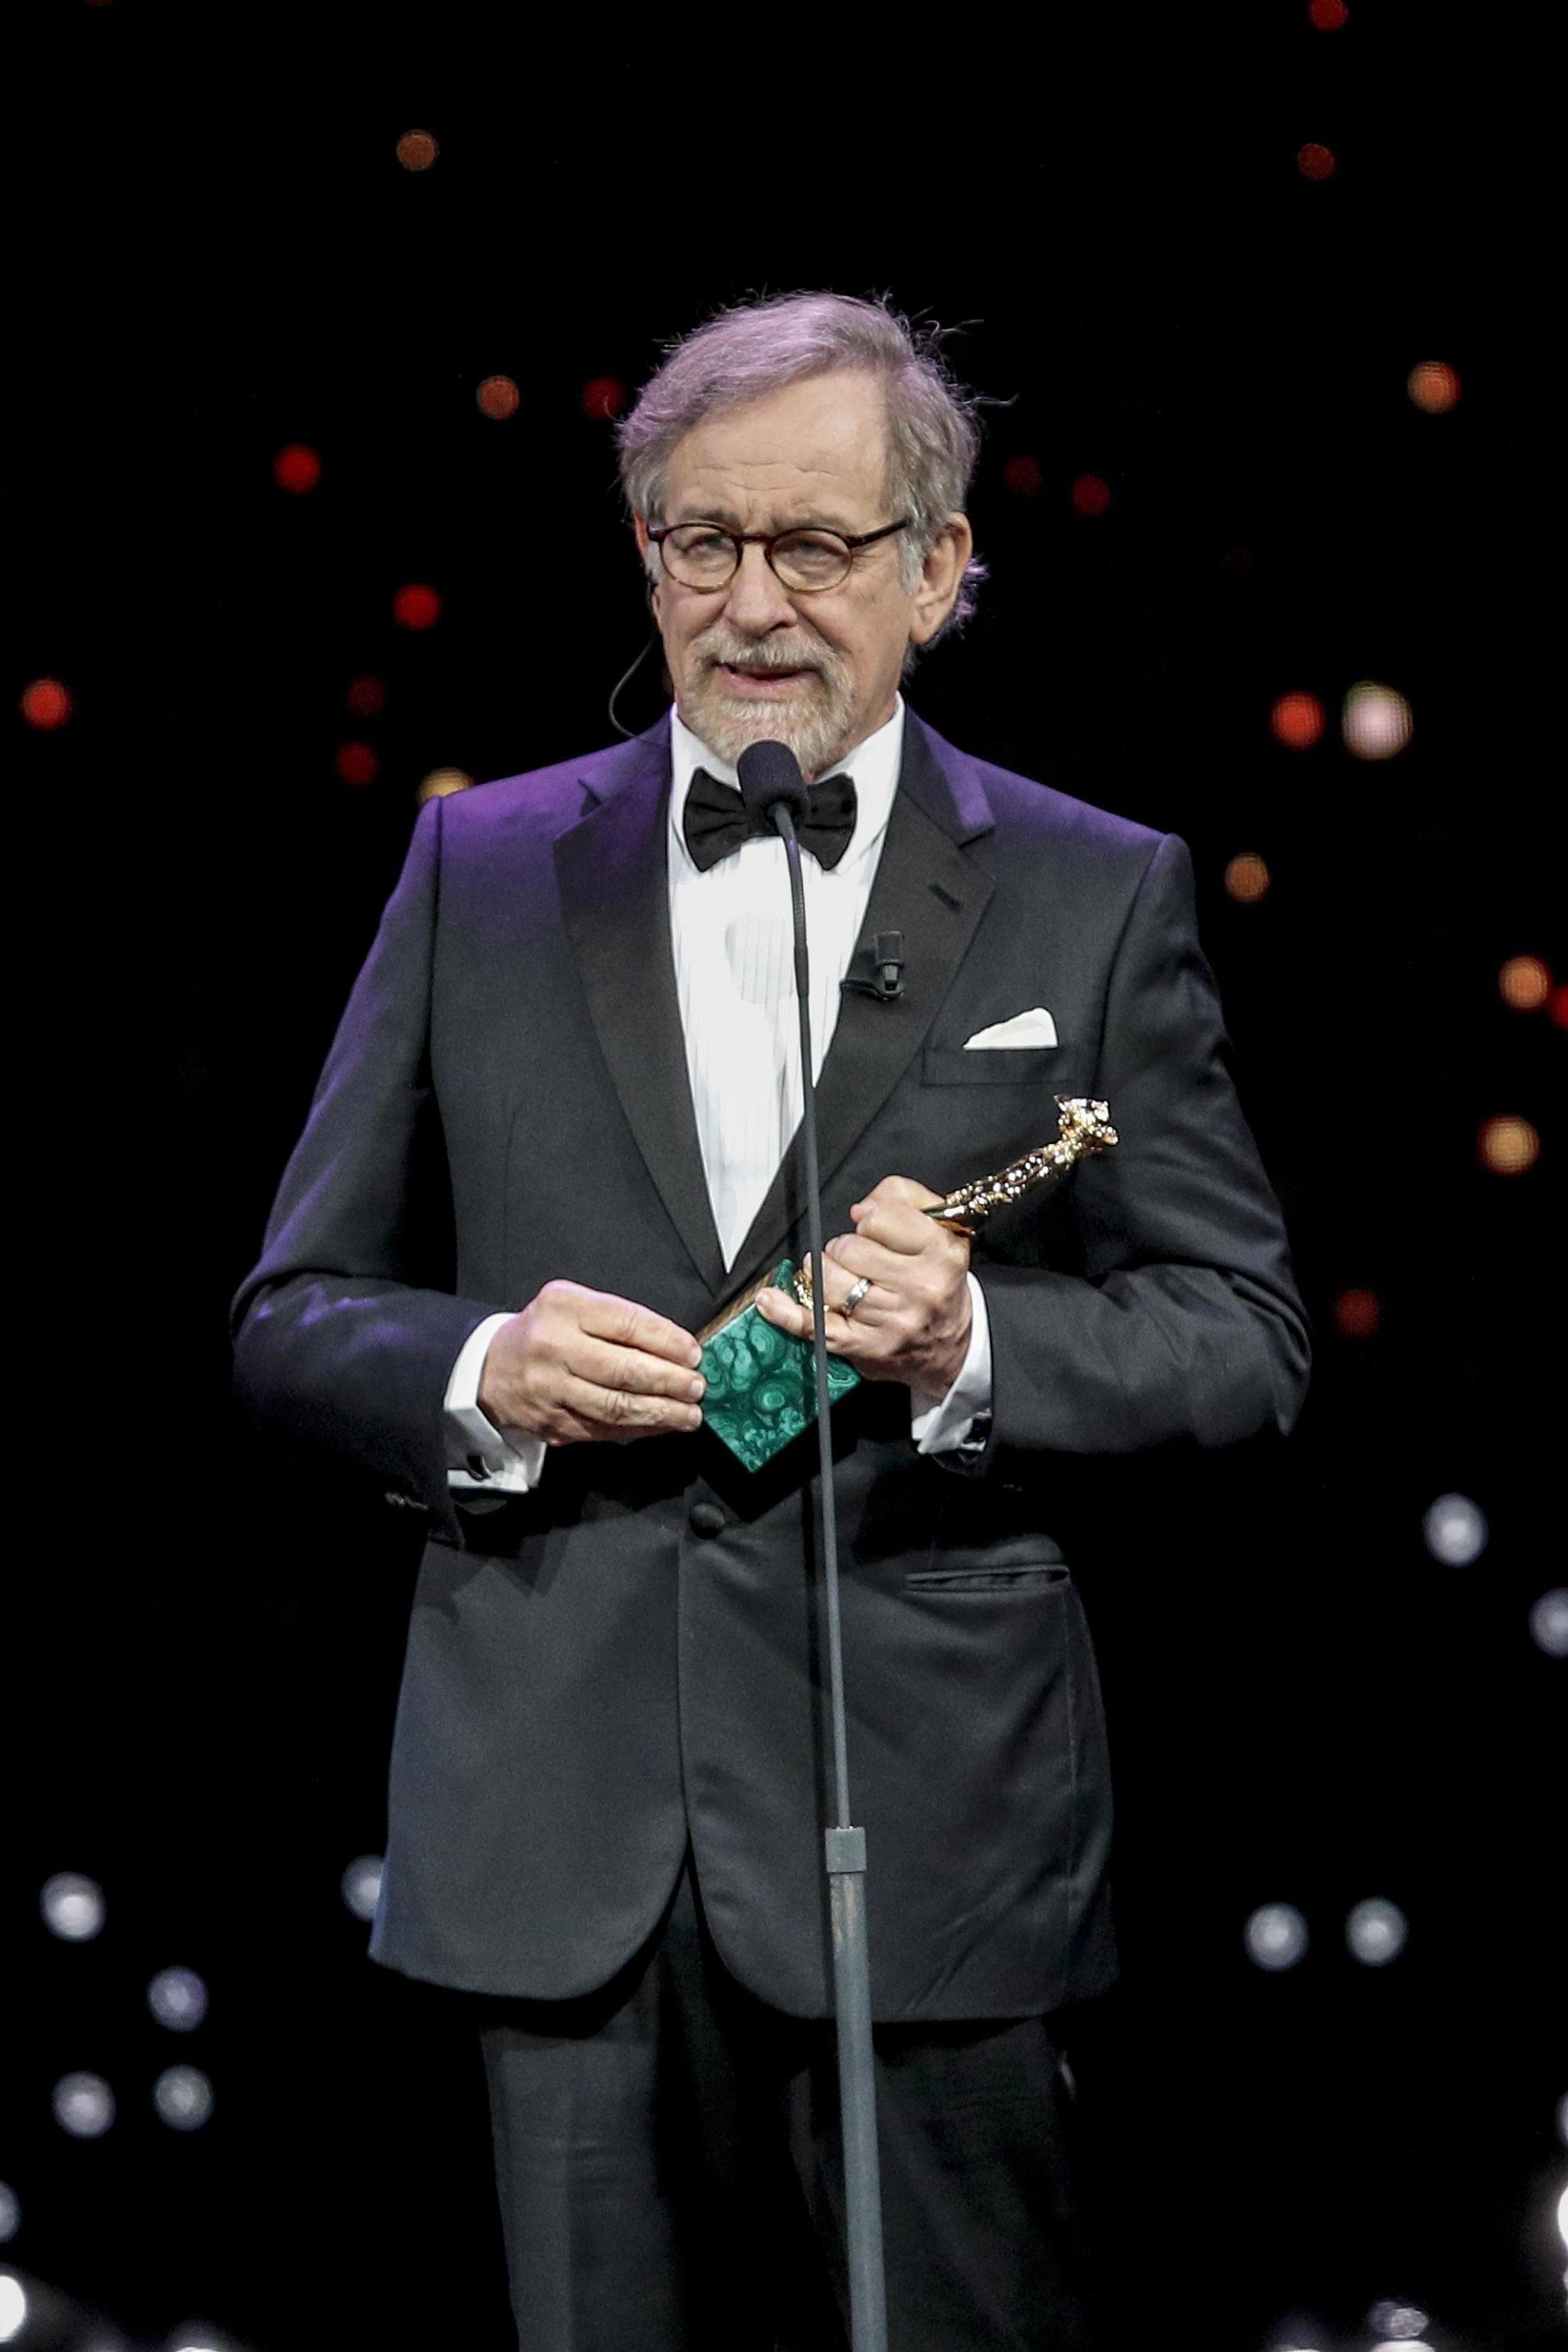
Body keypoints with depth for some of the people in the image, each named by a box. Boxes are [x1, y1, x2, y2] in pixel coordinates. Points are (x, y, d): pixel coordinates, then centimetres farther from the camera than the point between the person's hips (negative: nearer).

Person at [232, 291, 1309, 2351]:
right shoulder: (482, 870, 9)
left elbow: (1247, 1334, 3)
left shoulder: (1097, 899, 5)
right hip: (565, 1832, 2)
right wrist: (480, 1379, -11)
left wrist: (975, 1343, -16)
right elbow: (296, 1311, 10)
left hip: (931, 1821, -1)